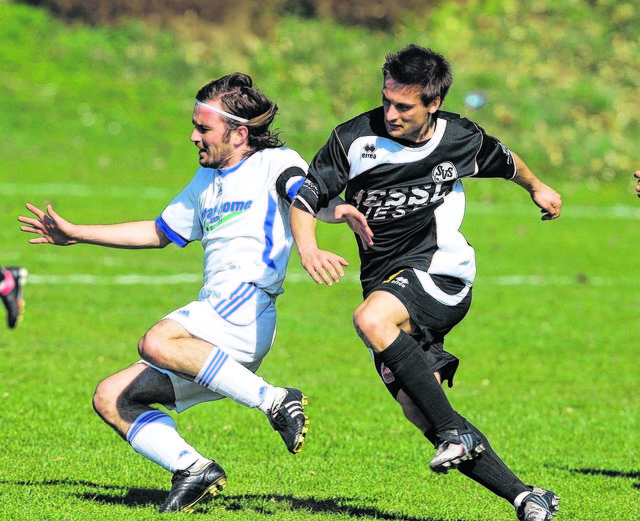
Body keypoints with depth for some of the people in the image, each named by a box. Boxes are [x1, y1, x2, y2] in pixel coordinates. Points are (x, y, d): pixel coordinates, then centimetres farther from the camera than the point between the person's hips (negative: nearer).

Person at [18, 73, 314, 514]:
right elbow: (160, 232, 38)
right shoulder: (207, 180, 27)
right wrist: (76, 234, 40)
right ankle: (191, 466, -12)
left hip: (247, 300, -9)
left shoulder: (275, 163, 3)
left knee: (157, 343, -34)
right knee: (111, 398, 2)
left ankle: (276, 400, -28)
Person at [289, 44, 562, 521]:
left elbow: (504, 161, 22)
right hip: (388, 287, 3)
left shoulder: (460, 138, -2)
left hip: (441, 273, -3)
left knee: (372, 319, -34)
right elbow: (304, 200, -5)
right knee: (418, 410, -7)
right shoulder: (355, 139, -5)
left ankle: (456, 431, -28)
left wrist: (536, 186, 35)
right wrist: (309, 250, -23)